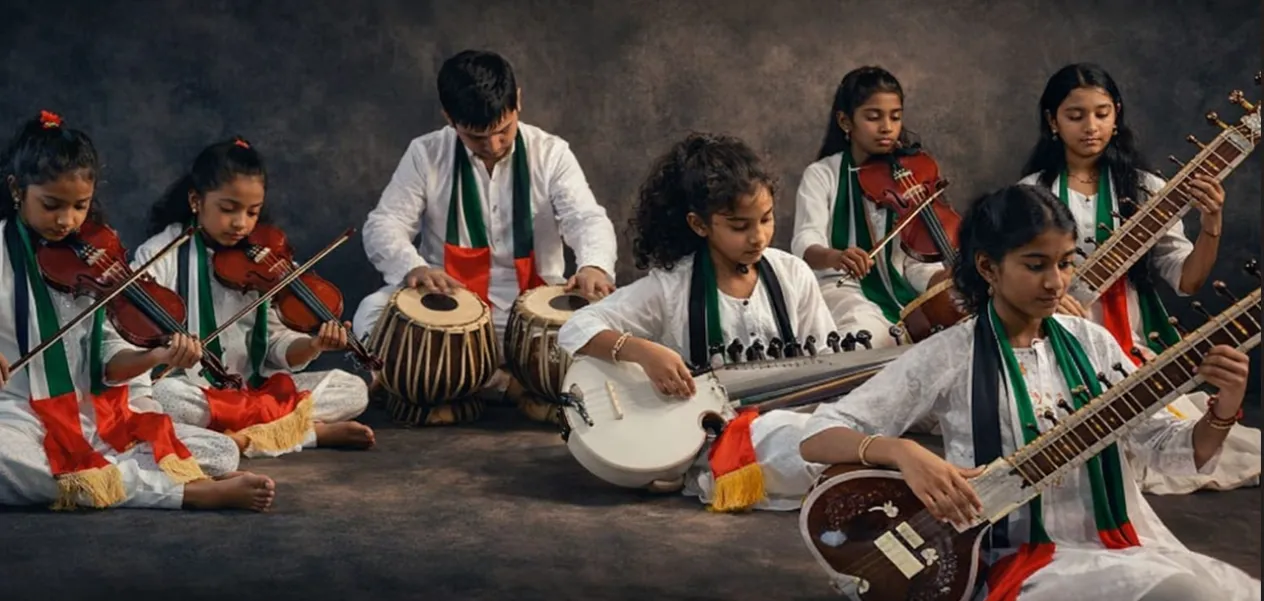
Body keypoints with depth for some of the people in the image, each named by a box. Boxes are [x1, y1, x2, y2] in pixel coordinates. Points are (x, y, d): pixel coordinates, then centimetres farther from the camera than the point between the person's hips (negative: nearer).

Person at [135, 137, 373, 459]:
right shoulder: (161, 254, -4)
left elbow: (275, 342, 5)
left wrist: (313, 345, -18)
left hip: (252, 388, 3)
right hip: (190, 389, -3)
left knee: (353, 390, -9)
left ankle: (242, 435, -23)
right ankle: (314, 430, -26)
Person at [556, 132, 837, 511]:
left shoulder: (792, 276, 6)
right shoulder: (670, 286, -5)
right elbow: (576, 330, -11)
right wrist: (642, 351, -28)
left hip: (786, 419, 6)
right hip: (708, 439, -6)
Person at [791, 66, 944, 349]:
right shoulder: (822, 175, 0)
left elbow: (918, 262, 3)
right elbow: (806, 244, -17)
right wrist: (835, 257, -41)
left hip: (902, 292, 4)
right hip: (845, 287, -4)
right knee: (867, 334, -36)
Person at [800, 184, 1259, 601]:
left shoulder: (1090, 342, 9)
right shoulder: (949, 356, -5)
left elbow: (1168, 449, 11)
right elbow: (817, 438, -8)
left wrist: (1224, 412, -10)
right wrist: (905, 453, -27)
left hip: (1122, 547, 5)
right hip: (1024, 563, -5)